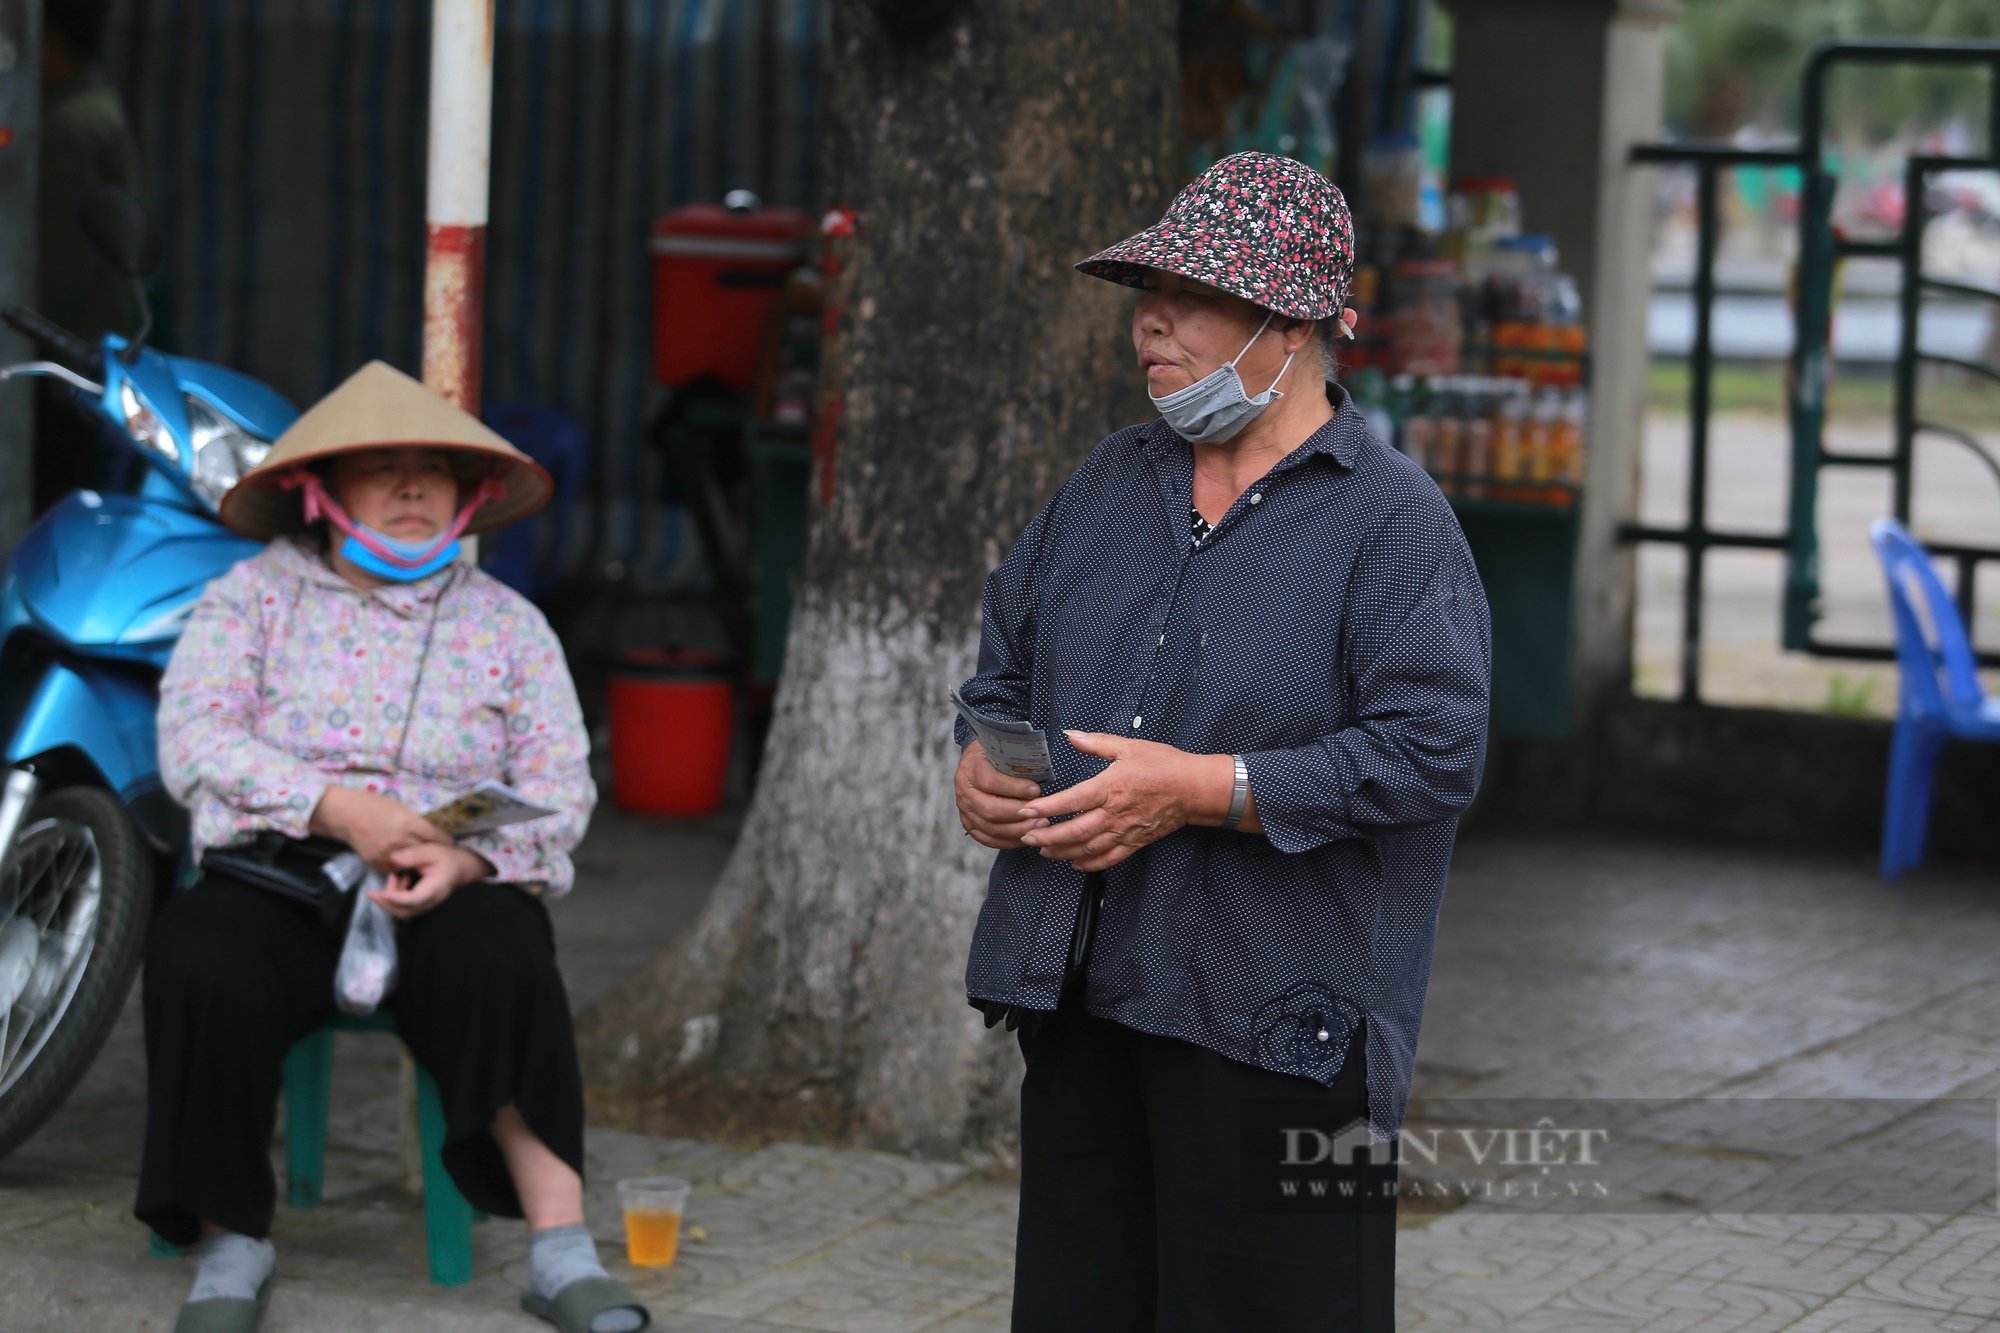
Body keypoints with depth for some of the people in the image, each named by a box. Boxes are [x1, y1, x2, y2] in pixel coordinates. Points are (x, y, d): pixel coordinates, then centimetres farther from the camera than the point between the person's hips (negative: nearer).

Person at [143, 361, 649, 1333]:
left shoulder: (508, 624, 15)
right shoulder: (251, 597, 11)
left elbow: (561, 788, 5)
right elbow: (193, 741, -4)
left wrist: (467, 859, -17)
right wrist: (337, 808, -19)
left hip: (451, 892, 1)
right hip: (273, 881, 0)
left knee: (501, 961, -34)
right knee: (203, 972, -33)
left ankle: (561, 1250, -34)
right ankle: (231, 1247, -16)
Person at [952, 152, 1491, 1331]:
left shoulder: (1394, 518, -7)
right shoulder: (1110, 484, 15)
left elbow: (1434, 753, -16)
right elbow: (1006, 666, 25)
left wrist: (1202, 791, -19)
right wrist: (981, 765, 2)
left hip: (1274, 1024, -6)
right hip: (1084, 995, 7)